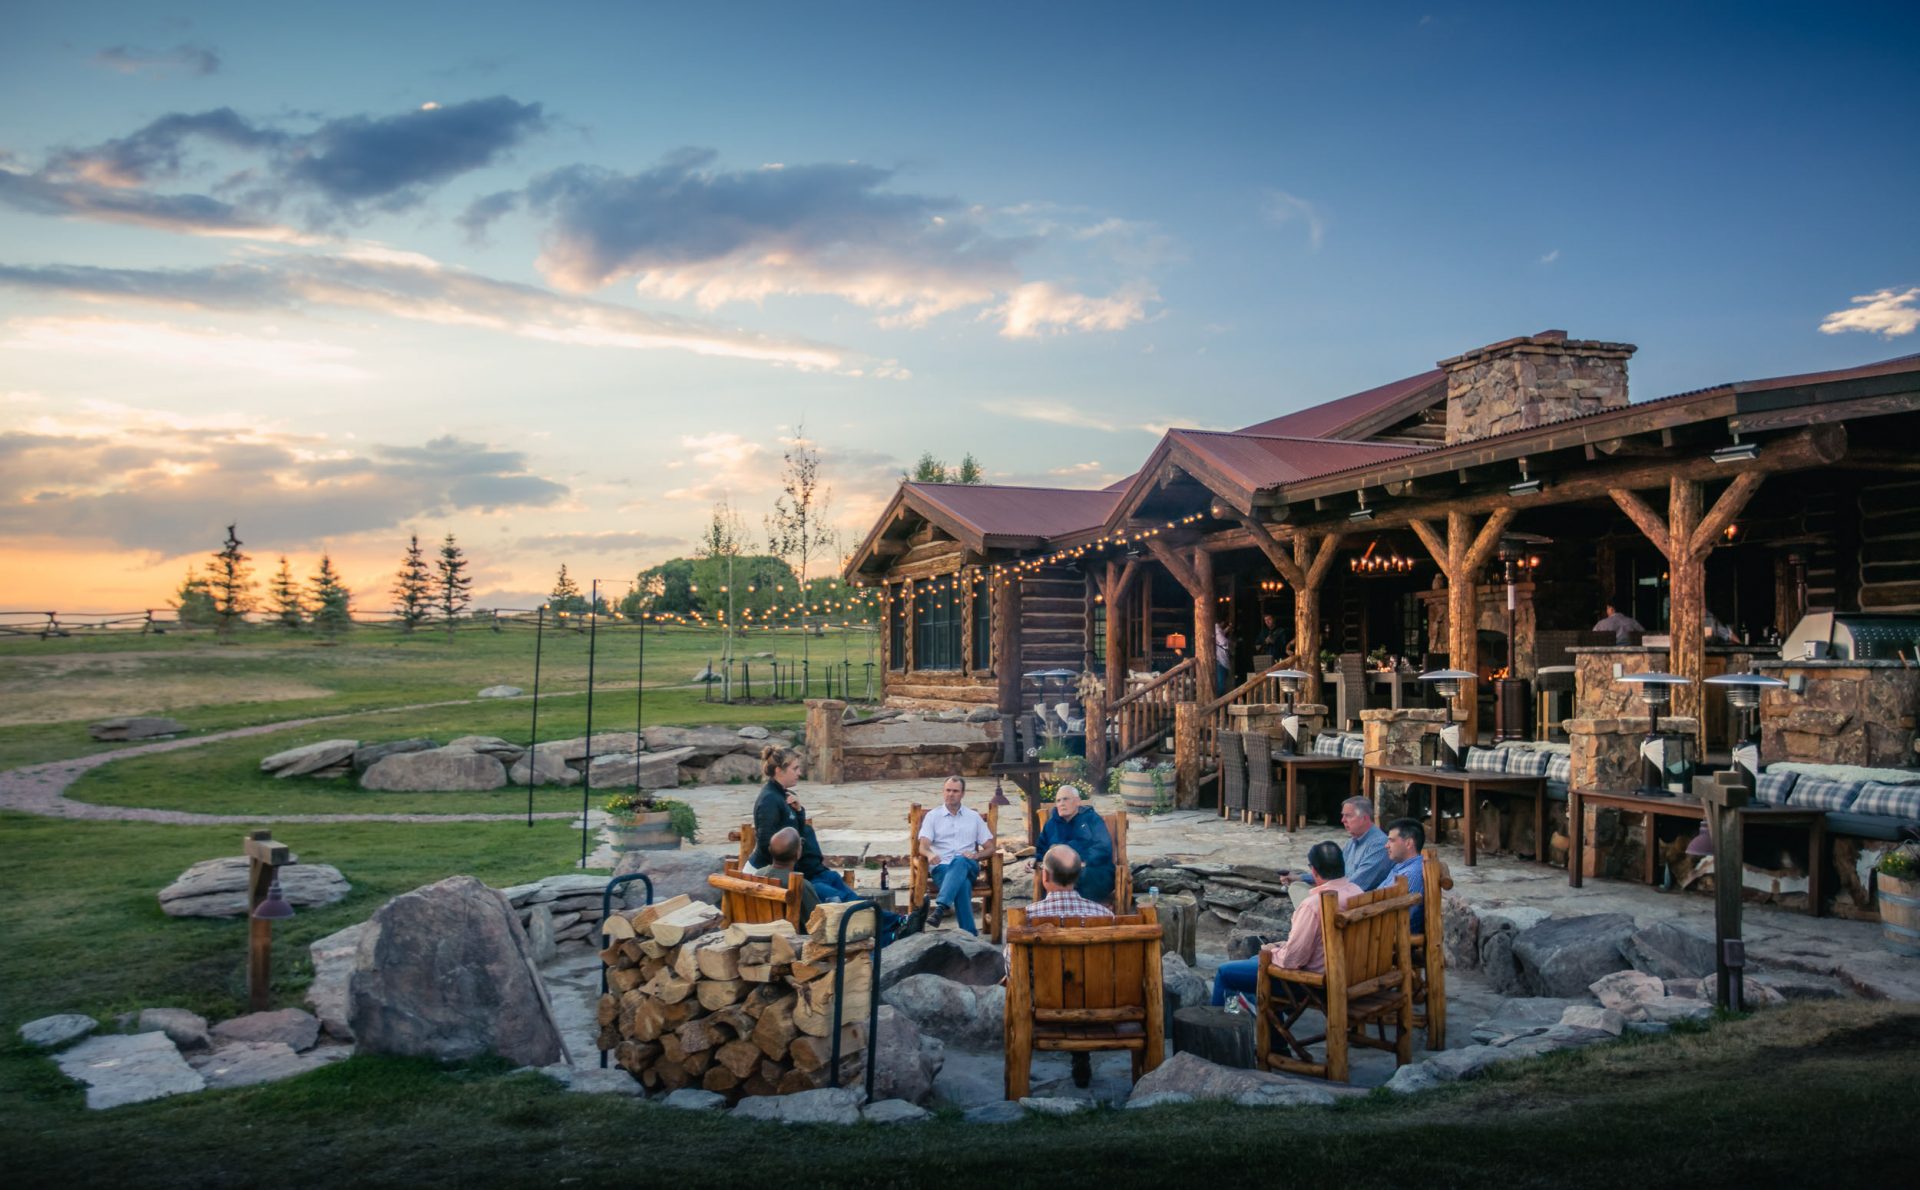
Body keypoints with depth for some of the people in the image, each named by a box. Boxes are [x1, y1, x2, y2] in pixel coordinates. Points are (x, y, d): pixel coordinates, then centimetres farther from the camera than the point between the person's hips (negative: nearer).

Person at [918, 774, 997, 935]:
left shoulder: (974, 817, 20)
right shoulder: (933, 816, 15)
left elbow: (990, 848, 15)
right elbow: (923, 846, 1)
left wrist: (975, 856, -9)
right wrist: (930, 854, -26)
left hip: (968, 867, 1)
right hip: (942, 866, -1)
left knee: (960, 861, -39)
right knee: (962, 884, -38)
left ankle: (940, 908, -56)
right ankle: (969, 934, -45)